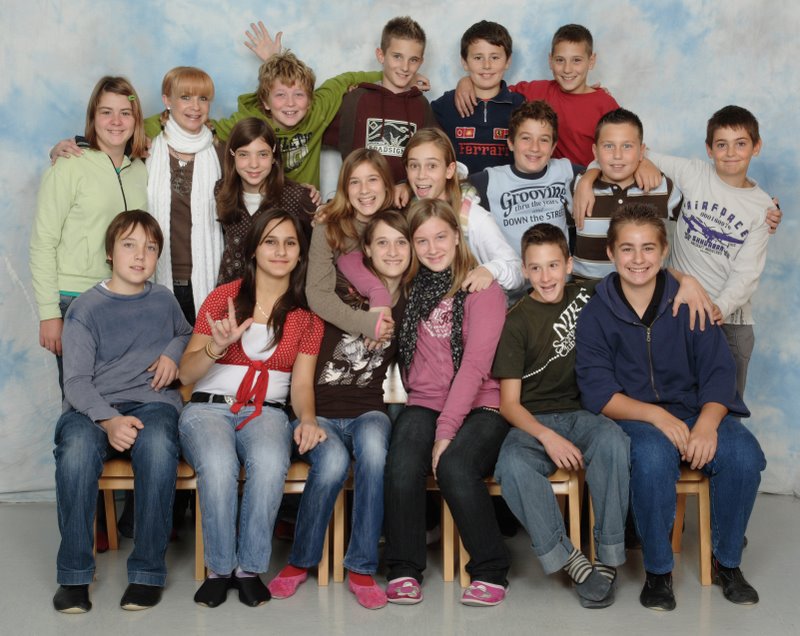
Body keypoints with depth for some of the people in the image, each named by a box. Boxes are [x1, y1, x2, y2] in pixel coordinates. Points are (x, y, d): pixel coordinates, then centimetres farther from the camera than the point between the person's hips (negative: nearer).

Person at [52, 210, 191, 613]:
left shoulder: (163, 300, 14)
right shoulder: (86, 309, 2)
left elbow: (185, 333, 35)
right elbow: (76, 381, -5)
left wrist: (173, 352, 10)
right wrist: (108, 420, -24)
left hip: (151, 402, 2)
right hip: (93, 407, -1)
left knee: (157, 445, -37)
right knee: (77, 449, -38)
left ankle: (148, 571, -24)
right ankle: (74, 574, -21)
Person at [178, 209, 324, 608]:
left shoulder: (307, 315, 10)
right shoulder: (223, 298, 4)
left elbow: (301, 383, 4)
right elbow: (186, 374, 2)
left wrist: (307, 419, -17)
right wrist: (216, 347, -19)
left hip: (266, 412, 1)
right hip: (209, 408, -1)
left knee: (270, 463, -36)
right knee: (218, 464, -36)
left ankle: (250, 568, -18)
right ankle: (219, 568, -17)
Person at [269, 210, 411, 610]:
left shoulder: (410, 303, 7)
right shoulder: (342, 290, -4)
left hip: (368, 412, 2)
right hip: (320, 411, -2)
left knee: (372, 446, -33)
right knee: (333, 460, -33)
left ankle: (361, 569, -22)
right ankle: (300, 562, -8)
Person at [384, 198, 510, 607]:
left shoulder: (482, 289, -1)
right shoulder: (409, 287, 13)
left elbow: (475, 365, -11)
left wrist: (446, 429, -19)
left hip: (478, 408, -3)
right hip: (423, 405, 3)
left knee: (455, 466, -33)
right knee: (402, 466, -29)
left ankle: (490, 572, -16)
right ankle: (403, 571, -14)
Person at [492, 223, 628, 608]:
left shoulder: (585, 296, 8)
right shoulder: (517, 322, 0)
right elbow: (509, 403, -5)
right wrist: (547, 436, -23)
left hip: (581, 413, 2)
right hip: (533, 421, -2)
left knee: (612, 440, -34)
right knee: (511, 465, -35)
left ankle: (608, 558, -24)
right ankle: (571, 560, -22)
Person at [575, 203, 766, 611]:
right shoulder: (595, 314, 0)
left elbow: (718, 373, -1)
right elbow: (598, 393, -8)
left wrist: (706, 424, -22)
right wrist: (656, 416, -24)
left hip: (695, 412, 2)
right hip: (631, 418, -2)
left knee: (743, 454, -28)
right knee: (653, 457, -37)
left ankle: (727, 562, -2)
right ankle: (657, 571, -14)